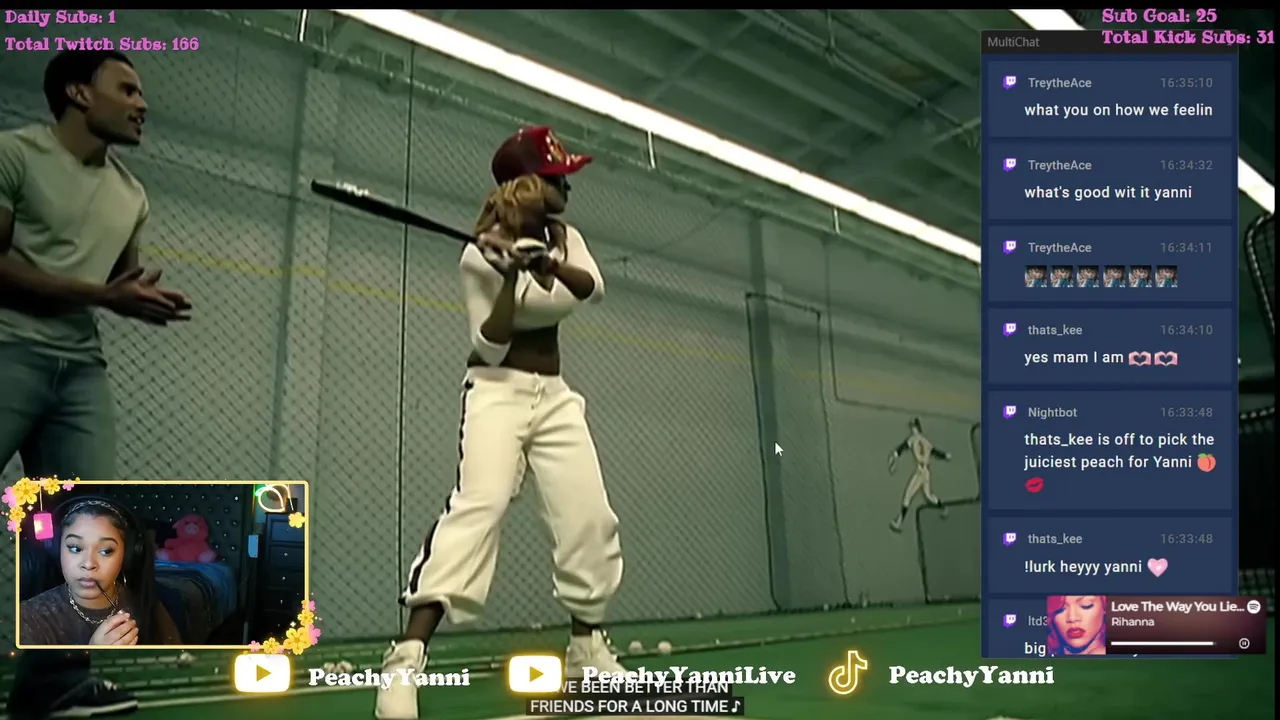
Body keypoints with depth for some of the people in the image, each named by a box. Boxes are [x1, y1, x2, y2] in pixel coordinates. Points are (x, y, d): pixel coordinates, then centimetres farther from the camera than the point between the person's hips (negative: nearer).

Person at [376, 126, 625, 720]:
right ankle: (408, 655, -33)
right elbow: (489, 345, -15)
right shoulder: (479, 257, -8)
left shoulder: (565, 237, 9)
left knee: (590, 516, -1)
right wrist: (511, 274, -28)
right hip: (496, 392, -6)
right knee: (478, 504, -28)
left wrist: (548, 262, -29)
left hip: (555, 396, 6)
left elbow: (594, 287, -11)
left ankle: (586, 647, 17)